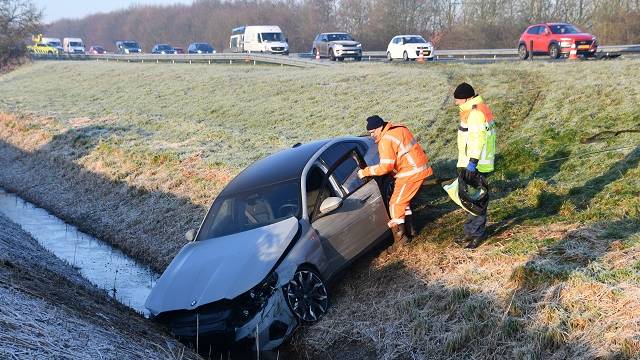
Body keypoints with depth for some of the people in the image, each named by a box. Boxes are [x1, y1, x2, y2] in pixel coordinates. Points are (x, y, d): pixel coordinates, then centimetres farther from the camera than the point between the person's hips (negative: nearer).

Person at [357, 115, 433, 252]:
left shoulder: (386, 140, -18)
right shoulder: (398, 128, 12)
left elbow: (385, 167, -21)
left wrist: (365, 172, -13)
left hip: (411, 172, -10)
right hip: (418, 167, 10)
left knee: (396, 204, -5)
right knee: (404, 199, 23)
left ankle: (400, 237, -5)